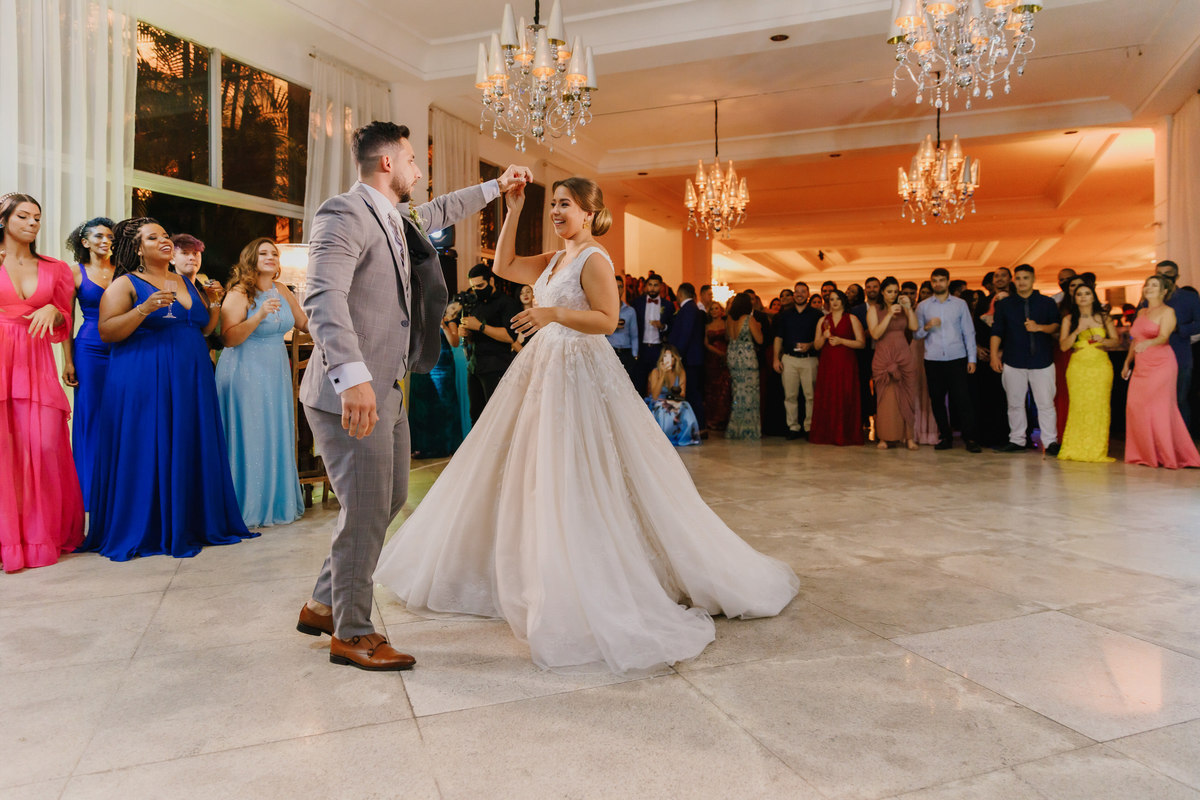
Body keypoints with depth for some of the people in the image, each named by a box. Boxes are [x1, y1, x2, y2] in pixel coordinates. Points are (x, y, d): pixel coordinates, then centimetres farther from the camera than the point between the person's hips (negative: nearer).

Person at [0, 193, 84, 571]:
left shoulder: (54, 270, 15)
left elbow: (65, 325, 17)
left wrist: (53, 310, -3)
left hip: (37, 366, 2)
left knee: (45, 446, -5)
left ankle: (42, 533, 11)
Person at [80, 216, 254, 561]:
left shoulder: (186, 283, 17)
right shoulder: (125, 284, 0)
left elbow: (204, 328, 21)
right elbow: (106, 332, -10)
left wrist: (214, 305, 3)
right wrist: (144, 309, -22)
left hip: (191, 379, 6)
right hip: (143, 381, -5)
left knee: (189, 450, 5)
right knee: (147, 452, -4)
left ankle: (189, 525, 13)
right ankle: (142, 531, 6)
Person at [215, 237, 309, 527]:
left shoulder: (281, 291, 8)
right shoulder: (239, 294, -10)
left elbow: (304, 324, 16)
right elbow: (228, 339, -18)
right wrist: (259, 315, -27)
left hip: (276, 372, 6)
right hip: (245, 373, -6)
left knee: (277, 436, 10)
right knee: (248, 438, -2)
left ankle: (275, 501, 22)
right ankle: (247, 507, 10)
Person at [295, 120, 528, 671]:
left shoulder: (399, 218, 17)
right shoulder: (345, 213, -13)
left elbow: (440, 213, 40)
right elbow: (323, 298, -27)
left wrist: (495, 187, 47)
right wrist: (352, 376, -39)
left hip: (387, 392, 10)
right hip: (352, 395, -10)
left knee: (389, 500, 16)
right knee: (366, 510, -2)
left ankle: (325, 605, 32)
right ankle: (351, 634, 17)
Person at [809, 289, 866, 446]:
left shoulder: (852, 319, 6)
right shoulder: (823, 321, 15)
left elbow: (861, 343, -1)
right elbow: (817, 345, 13)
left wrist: (841, 340, -10)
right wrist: (824, 337, -7)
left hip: (846, 364, -3)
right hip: (827, 364, 3)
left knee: (845, 398, -7)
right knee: (826, 399, -2)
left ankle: (845, 435, -2)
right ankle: (827, 434, 3)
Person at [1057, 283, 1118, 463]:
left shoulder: (1103, 317, 10)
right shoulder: (1069, 319, 7)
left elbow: (1116, 340, 12)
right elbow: (1063, 345, 0)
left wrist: (1103, 340, -8)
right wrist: (1077, 331, -14)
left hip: (1101, 366, 1)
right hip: (1078, 366, -1)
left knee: (1100, 407, -4)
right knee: (1078, 406, -7)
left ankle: (1097, 451, 2)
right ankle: (1075, 450, 0)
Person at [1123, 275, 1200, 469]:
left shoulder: (1167, 311, -3)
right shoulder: (1142, 312, 17)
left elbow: (1163, 337, -18)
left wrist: (1148, 343, -37)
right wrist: (1127, 362, 23)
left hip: (1161, 365, -7)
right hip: (1141, 366, 7)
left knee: (1159, 409, -8)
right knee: (1136, 408, 1)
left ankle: (1166, 455, 0)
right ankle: (1146, 454, 9)